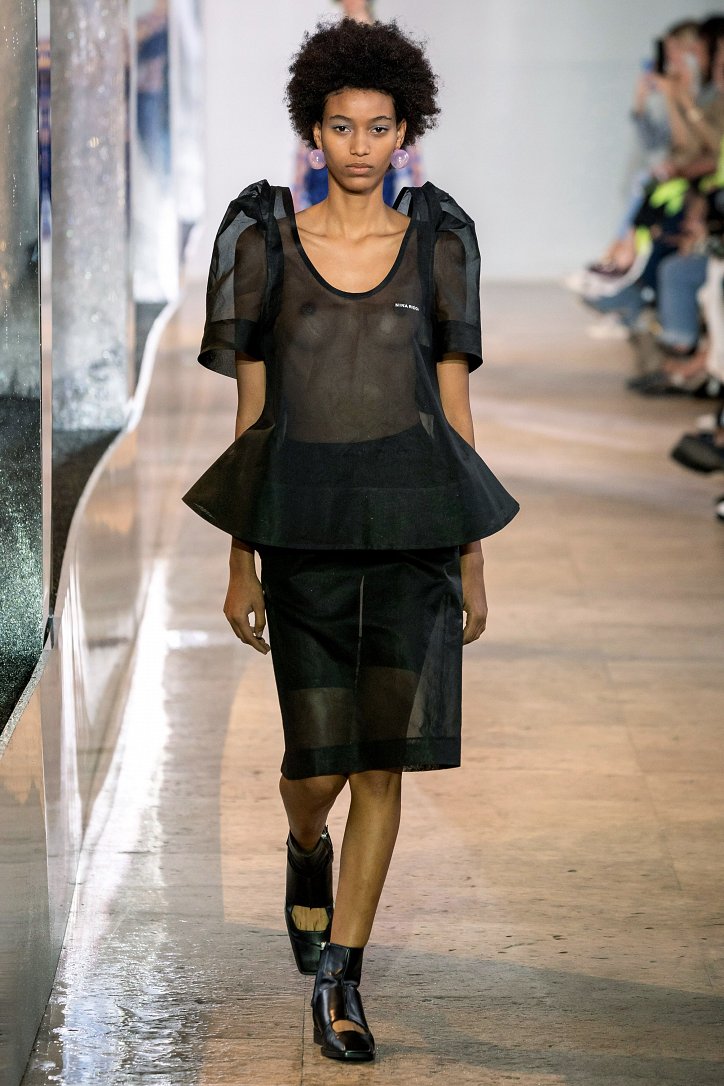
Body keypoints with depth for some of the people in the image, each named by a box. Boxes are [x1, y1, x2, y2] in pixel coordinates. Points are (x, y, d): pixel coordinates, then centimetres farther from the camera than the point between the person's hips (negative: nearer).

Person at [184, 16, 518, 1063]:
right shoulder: (266, 240, 2)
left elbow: (454, 405, 7)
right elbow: (251, 412, 4)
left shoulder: (437, 243, 5)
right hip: (306, 529, -1)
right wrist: (241, 565, 2)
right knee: (318, 762, 1)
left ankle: (340, 978, 10)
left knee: (381, 757, -1)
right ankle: (307, 849, 38)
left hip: (412, 525, 1)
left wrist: (473, 563, 5)